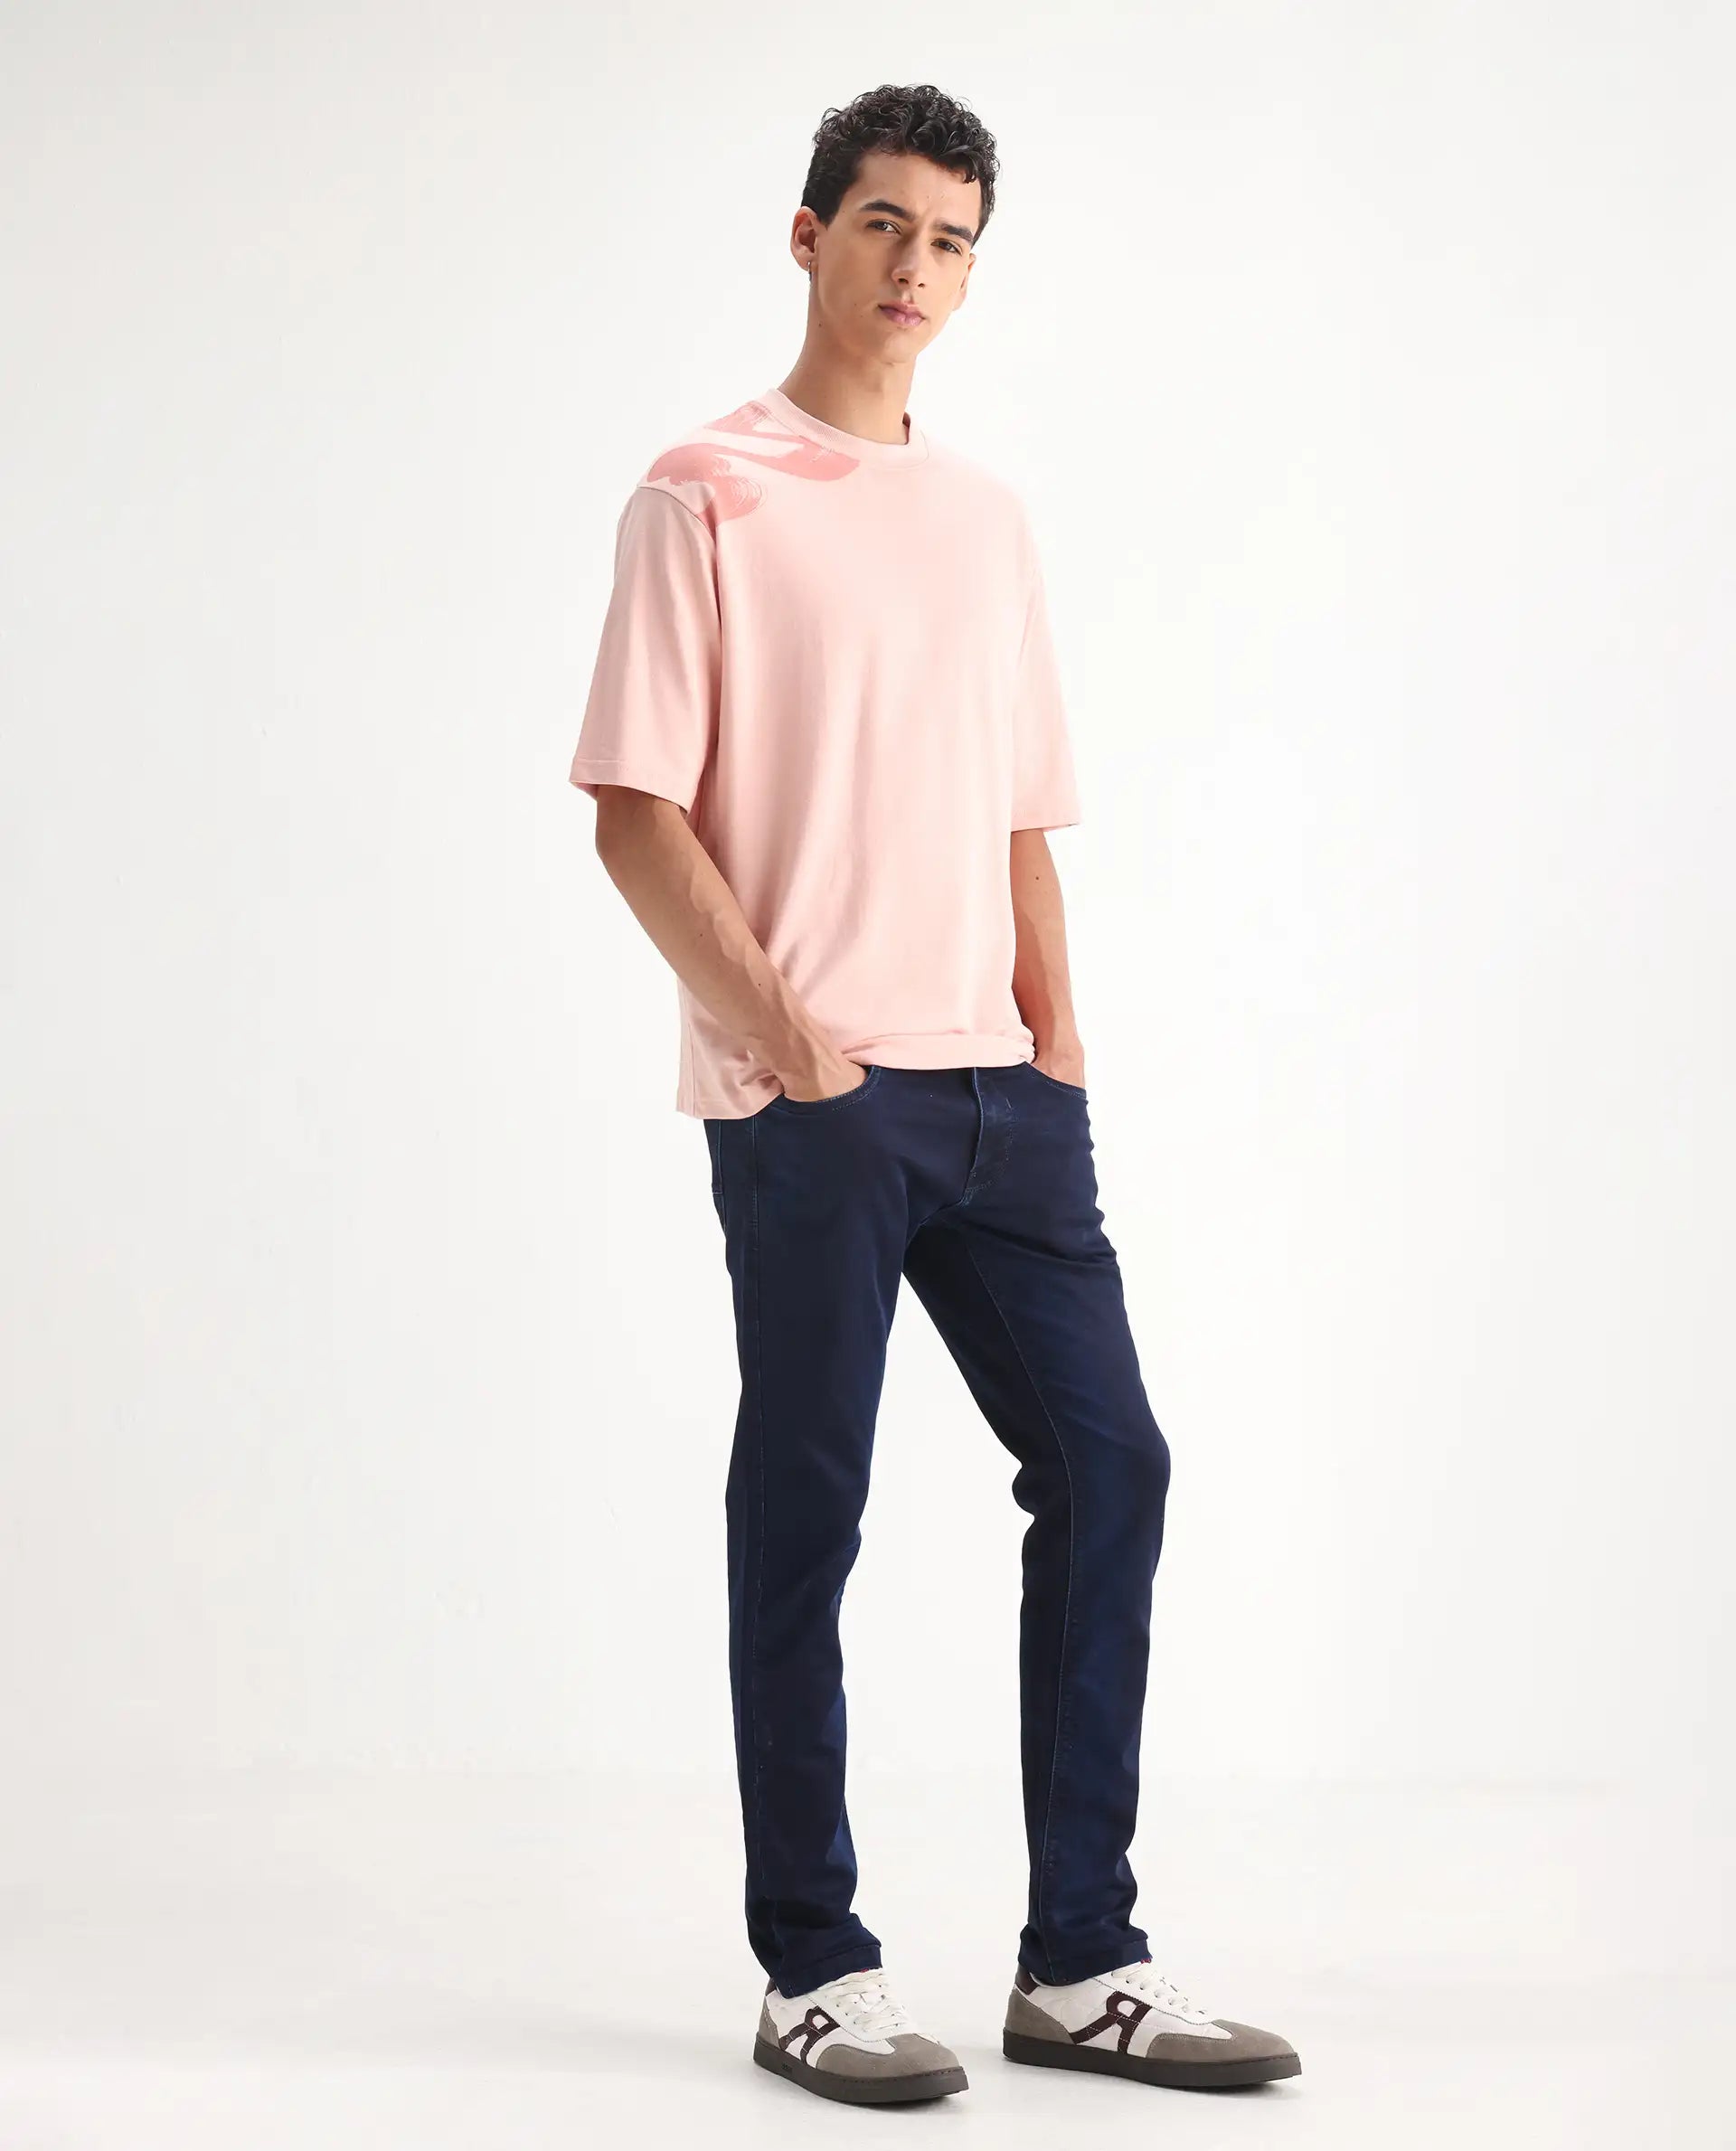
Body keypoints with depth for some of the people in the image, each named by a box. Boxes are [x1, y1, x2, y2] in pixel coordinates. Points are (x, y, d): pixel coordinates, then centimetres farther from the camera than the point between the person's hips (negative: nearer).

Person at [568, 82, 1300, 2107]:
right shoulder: (707, 497, -1)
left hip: (996, 1093, 6)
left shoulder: (987, 516, 18)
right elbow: (637, 817, -7)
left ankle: (1080, 1961, 12)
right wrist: (784, 1037, -15)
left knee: (1107, 1462, 3)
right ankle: (812, 1972, 11)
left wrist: (1058, 1056, 9)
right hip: (808, 1099, -6)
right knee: (802, 1516, 0)